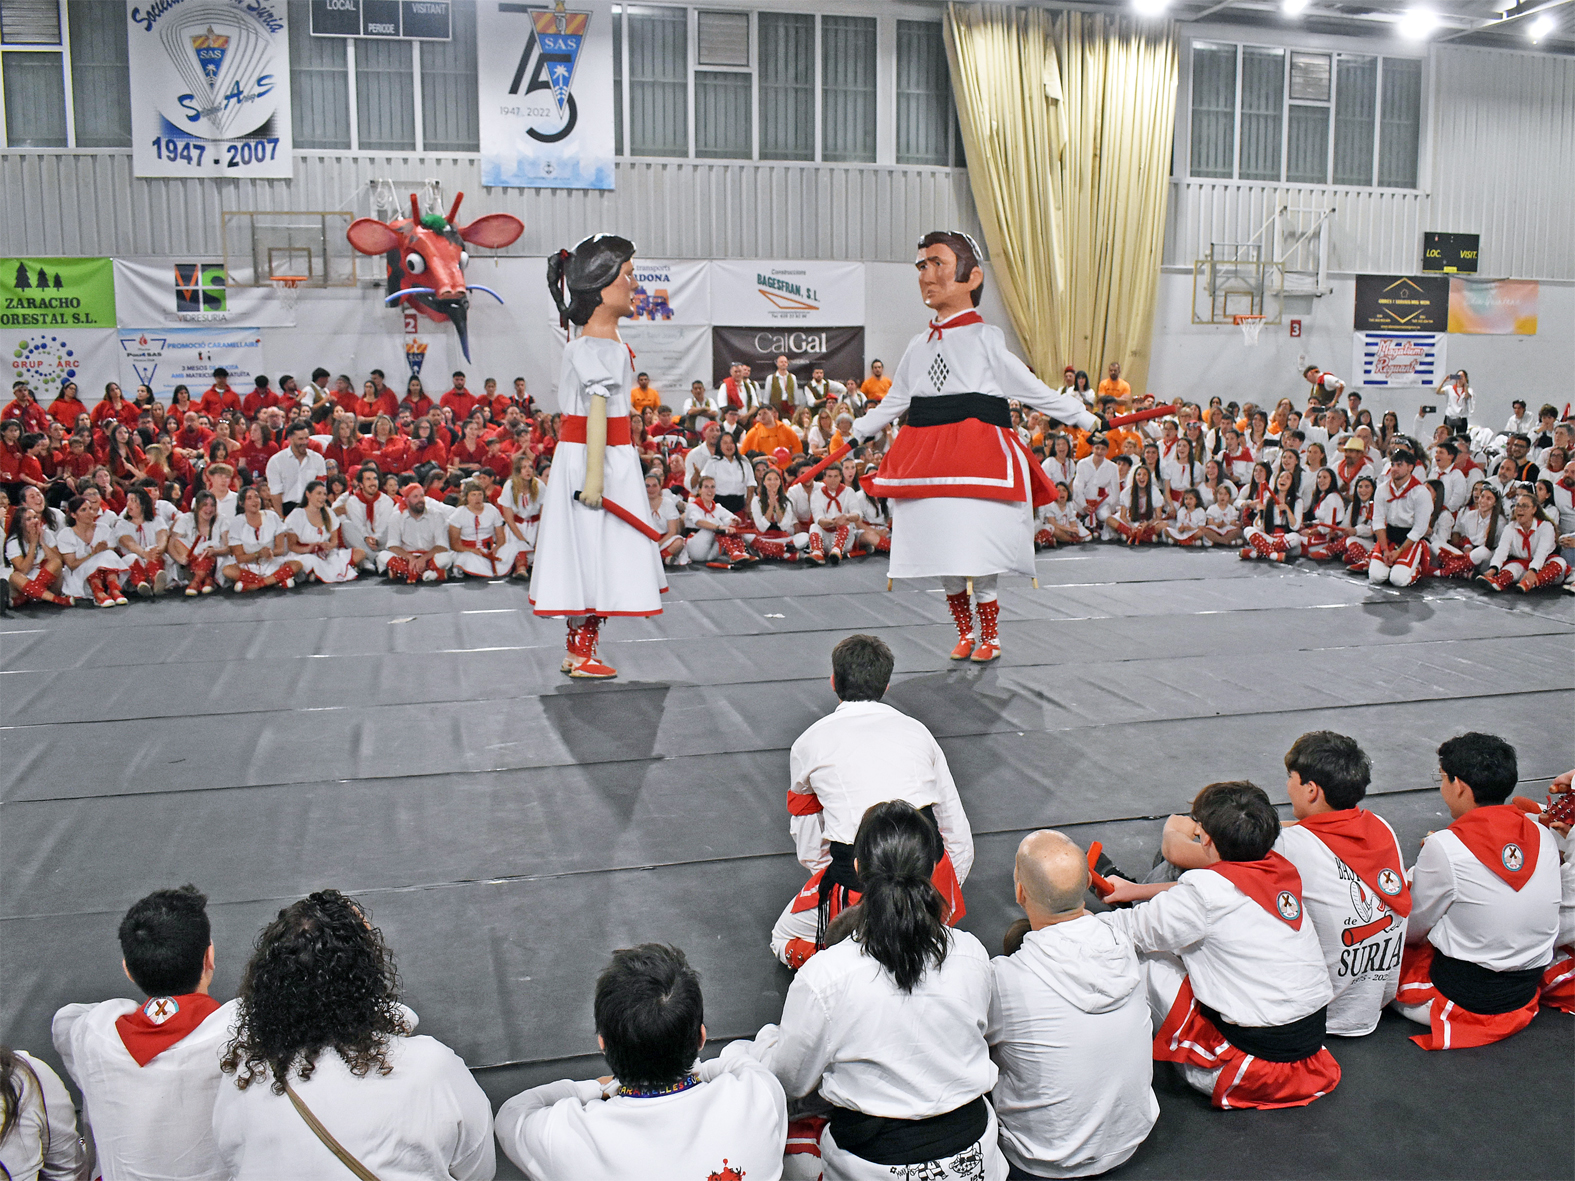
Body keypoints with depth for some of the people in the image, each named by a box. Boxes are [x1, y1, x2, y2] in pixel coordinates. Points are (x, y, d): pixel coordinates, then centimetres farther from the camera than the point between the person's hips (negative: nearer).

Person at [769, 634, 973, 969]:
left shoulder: (810, 742, 8)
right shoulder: (917, 731, 14)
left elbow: (808, 850, 17)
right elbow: (959, 836, 18)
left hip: (859, 881, -3)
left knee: (786, 941, 22)